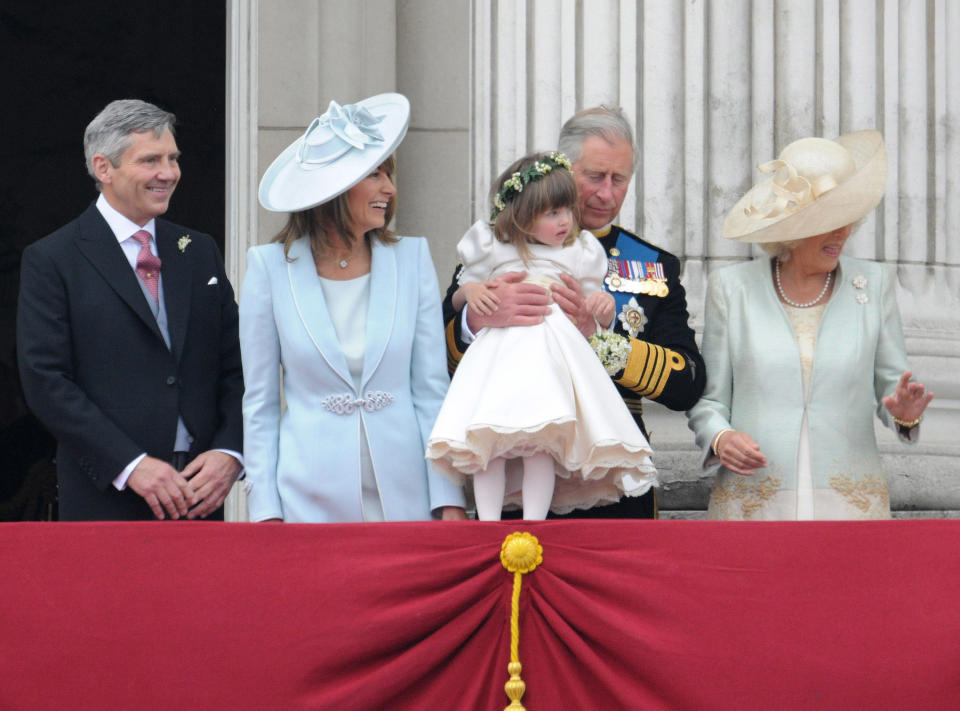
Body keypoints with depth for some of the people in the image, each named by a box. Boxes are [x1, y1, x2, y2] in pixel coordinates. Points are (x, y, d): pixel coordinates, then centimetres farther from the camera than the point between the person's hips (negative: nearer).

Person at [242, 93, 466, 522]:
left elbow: (432, 389, 5)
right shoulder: (271, 267, 1)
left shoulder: (412, 258, 6)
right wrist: (265, 510, -3)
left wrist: (450, 501, -2)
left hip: (403, 498, 2)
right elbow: (260, 402, 4)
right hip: (309, 499, -1)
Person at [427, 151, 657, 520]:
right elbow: (457, 302, 23)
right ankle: (488, 526, -10)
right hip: (497, 353, 0)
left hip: (554, 356, 0)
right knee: (486, 441, -13)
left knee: (541, 440, -17)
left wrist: (603, 306, 0)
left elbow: (594, 316, 23)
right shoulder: (492, 248, 15)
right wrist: (468, 291, 0)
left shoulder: (580, 252, 18)